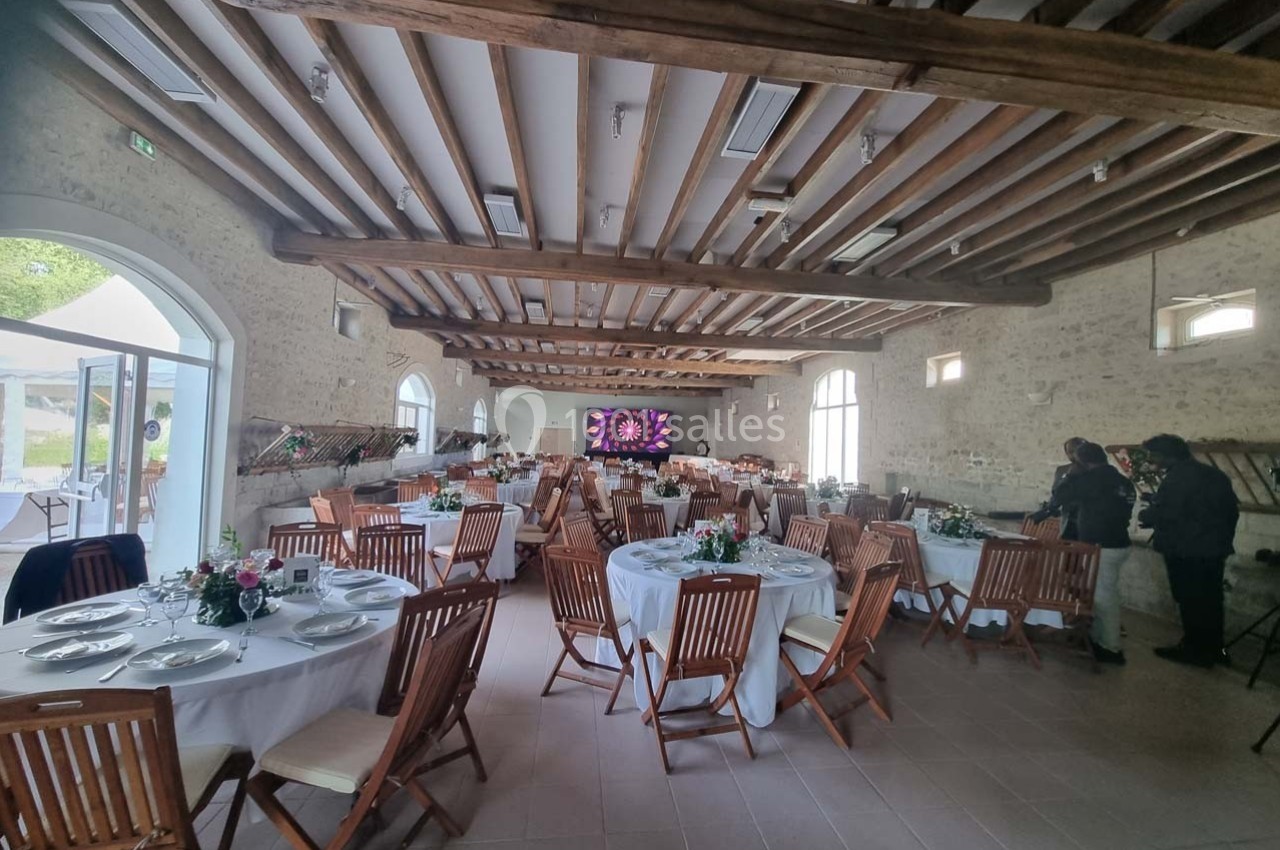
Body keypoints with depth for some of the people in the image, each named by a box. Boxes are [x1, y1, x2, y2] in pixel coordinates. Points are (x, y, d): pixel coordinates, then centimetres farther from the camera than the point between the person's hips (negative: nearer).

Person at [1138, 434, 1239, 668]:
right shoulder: (1213, 474, 12)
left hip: (1187, 550, -9)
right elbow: (1230, 509, 18)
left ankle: (1196, 650, 10)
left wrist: (1145, 515, -3)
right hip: (1214, 547, 9)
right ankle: (1212, 649, 26)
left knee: (1191, 601, 1)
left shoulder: (1178, 476, -18)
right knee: (1209, 600, 16)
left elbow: (1166, 512, -23)